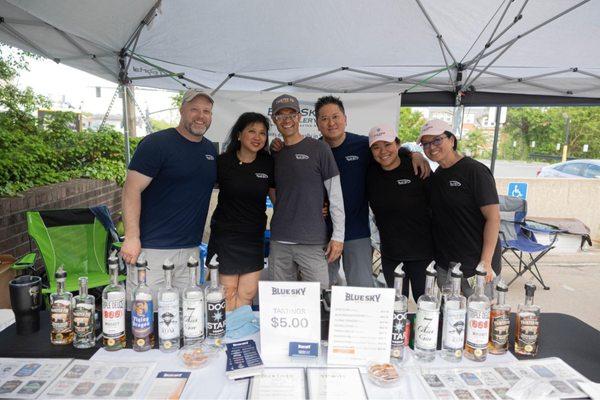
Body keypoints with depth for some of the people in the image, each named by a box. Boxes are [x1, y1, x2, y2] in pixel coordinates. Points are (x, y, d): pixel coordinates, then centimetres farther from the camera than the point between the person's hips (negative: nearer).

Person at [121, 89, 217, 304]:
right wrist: (132, 237, -19)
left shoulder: (211, 149, 12)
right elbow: (131, 190, -12)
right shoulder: (156, 143, -8)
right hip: (152, 248, -6)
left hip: (191, 250, 6)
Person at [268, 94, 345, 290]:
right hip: (279, 242, 4)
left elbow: (335, 196, -5)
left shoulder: (318, 149, -3)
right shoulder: (274, 153, 11)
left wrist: (338, 236, -8)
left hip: (313, 242, -4)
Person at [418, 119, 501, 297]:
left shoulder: (475, 171, -12)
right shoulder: (436, 175, 7)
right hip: (444, 264, 6)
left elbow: (493, 218, -15)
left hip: (476, 267, -6)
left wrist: (486, 262, -19)